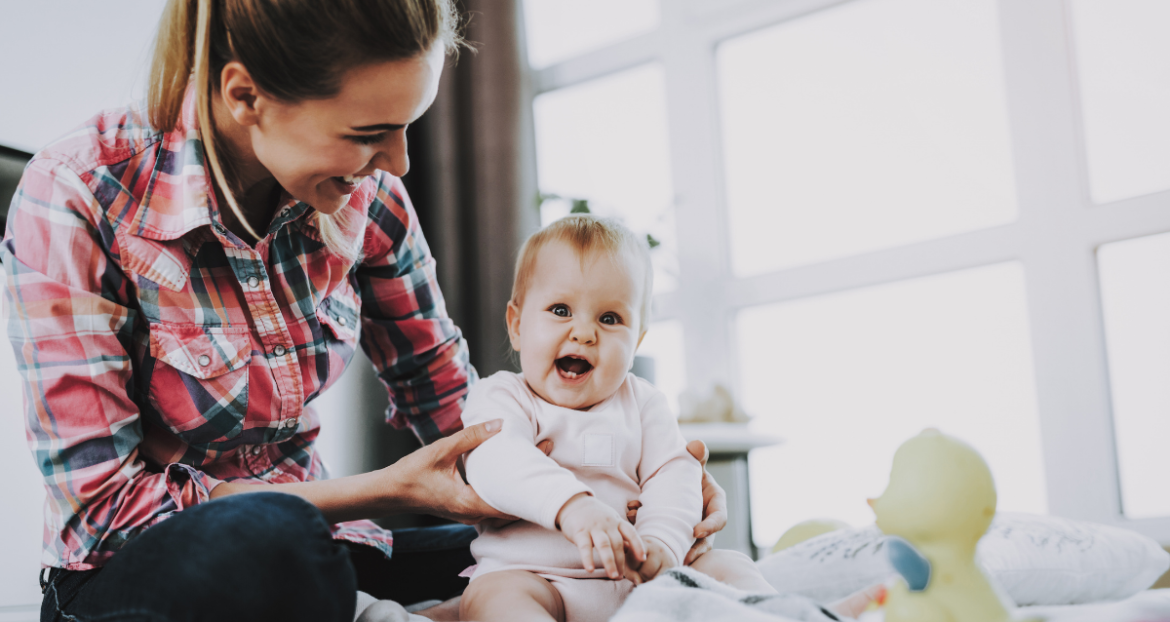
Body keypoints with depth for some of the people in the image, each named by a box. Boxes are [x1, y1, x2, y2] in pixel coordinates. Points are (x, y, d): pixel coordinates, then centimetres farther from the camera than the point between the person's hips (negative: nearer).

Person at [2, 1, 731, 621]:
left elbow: (452, 403, 7)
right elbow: (105, 500, -20)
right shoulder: (78, 197, -19)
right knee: (265, 537, -39)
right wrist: (386, 492, -23)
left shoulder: (364, 199, -5)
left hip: (303, 549, 5)